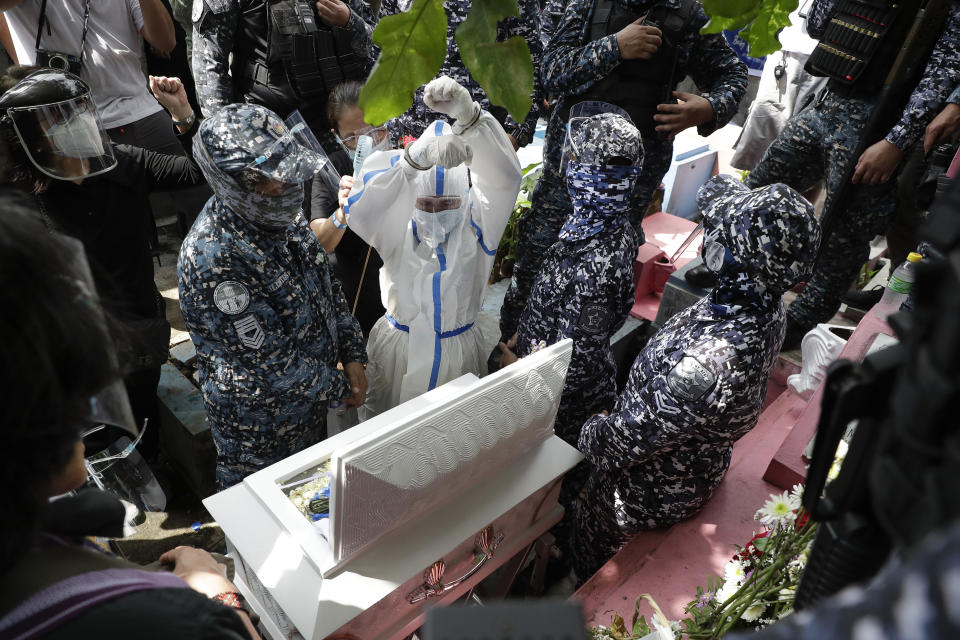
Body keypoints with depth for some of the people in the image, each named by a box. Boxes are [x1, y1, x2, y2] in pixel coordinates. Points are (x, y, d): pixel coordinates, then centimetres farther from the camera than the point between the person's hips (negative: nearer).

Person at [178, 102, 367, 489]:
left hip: (311, 401, 7)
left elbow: (325, 283, 4)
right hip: (259, 422, -7)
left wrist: (353, 355, -5)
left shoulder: (278, 214, -8)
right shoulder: (214, 258, -34)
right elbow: (270, 364, -30)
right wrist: (340, 388, -15)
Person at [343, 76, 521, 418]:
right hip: (398, 349, 0)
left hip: (458, 351, 1)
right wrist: (420, 155, -53)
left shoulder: (474, 224, -13)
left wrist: (467, 114, -51)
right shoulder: (398, 228, -14)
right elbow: (360, 205, -36)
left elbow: (503, 177, -31)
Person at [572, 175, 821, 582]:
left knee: (592, 562, 24)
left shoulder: (707, 366, -46)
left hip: (649, 494, -8)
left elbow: (630, 438, -31)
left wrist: (590, 435, -10)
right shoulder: (766, 306, -17)